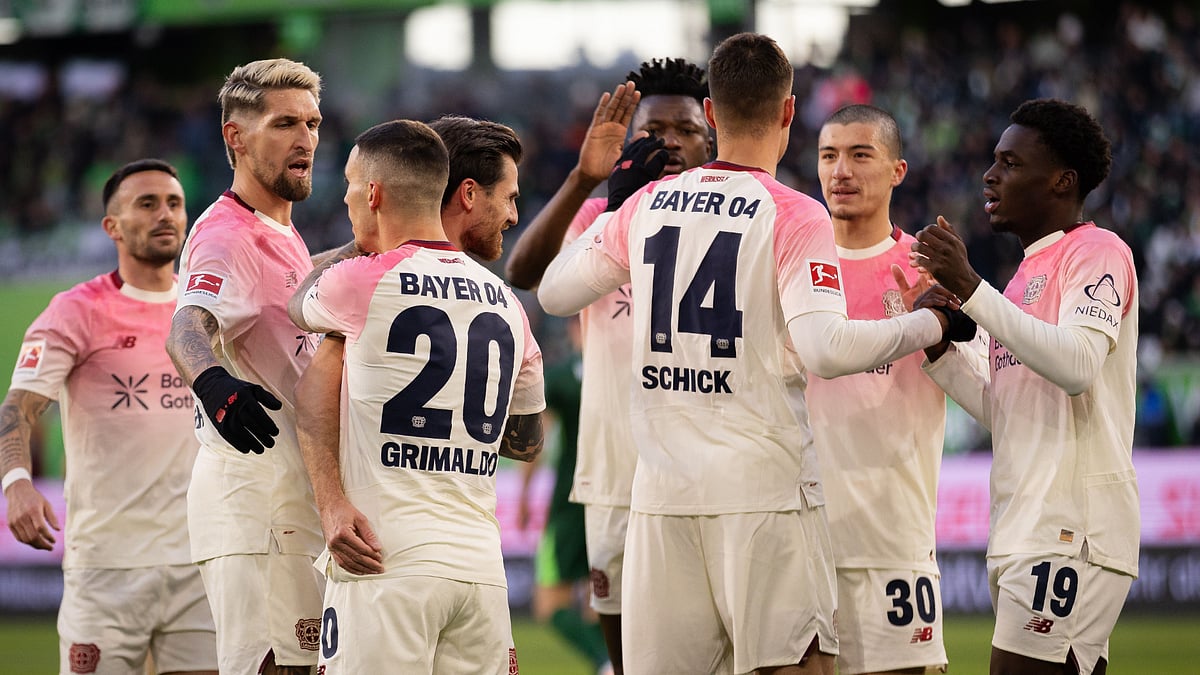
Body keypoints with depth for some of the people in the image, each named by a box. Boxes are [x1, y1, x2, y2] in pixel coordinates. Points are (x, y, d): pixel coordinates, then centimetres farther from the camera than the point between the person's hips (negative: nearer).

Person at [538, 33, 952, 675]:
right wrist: (929, 324, -6)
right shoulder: (795, 217, -7)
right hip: (764, 489, -5)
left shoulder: (646, 205, 7)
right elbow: (823, 349, -18)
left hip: (663, 494, 5)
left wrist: (606, 207, 31)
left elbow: (554, 292, 18)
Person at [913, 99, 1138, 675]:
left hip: (1069, 531, -9)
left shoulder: (1098, 253, -4)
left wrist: (970, 287, -21)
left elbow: (1076, 366, -22)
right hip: (1026, 533, 9)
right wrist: (937, 347, 10)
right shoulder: (1029, 272, 24)